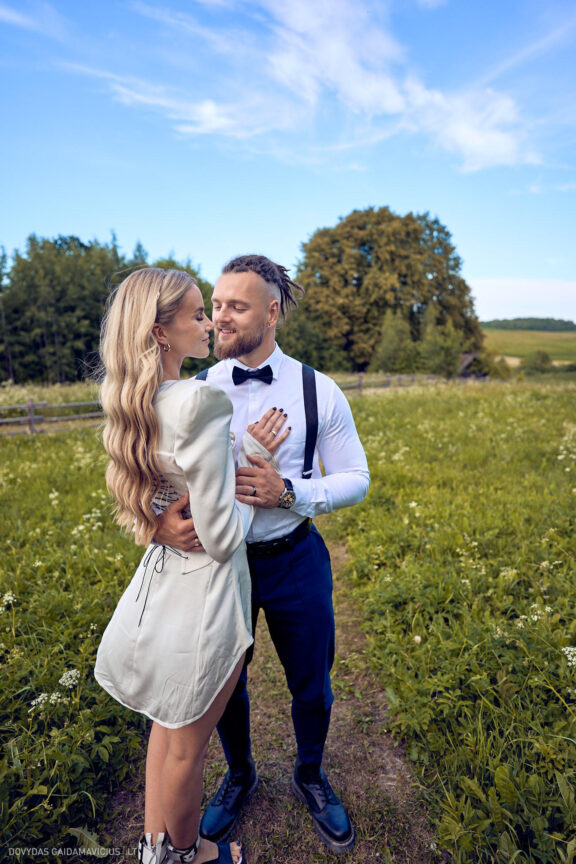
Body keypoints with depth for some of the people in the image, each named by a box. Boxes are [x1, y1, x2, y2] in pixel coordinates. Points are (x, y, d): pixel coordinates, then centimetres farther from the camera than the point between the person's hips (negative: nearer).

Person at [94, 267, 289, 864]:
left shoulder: (137, 403, 1)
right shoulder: (201, 402, -27)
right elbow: (222, 537, -24)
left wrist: (245, 455, 4)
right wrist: (253, 457, -13)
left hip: (163, 578, 8)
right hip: (205, 591, -8)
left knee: (168, 724, 29)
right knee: (187, 745, 19)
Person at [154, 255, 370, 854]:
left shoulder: (319, 392, -9)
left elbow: (356, 479, -5)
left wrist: (289, 493, -22)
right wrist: (160, 518, -29)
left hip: (295, 562, 0)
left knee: (311, 687, 18)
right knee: (223, 686, 21)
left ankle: (310, 777, 53)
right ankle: (239, 777, 55)